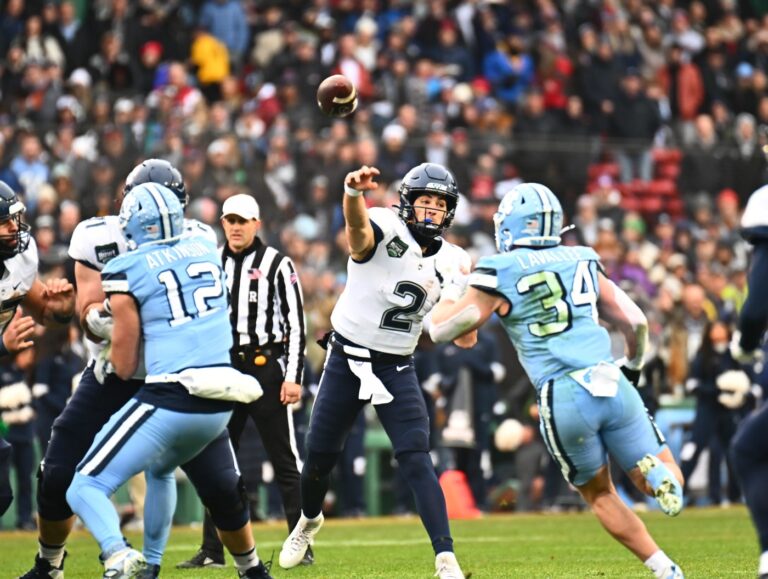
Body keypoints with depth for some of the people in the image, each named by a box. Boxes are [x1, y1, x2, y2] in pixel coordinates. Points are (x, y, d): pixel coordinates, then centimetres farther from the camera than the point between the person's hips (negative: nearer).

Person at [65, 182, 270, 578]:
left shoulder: (127, 272, -4)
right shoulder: (206, 250, 12)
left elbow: (124, 367, 1)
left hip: (169, 400, -6)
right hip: (219, 406, 6)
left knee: (85, 488, 0)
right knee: (160, 470, 34)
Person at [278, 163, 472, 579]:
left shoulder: (450, 263, 0)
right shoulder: (384, 230, -15)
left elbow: (464, 340, 4)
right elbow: (358, 226, -43)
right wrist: (354, 193, -65)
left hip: (396, 369, 2)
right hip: (346, 360, -2)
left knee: (416, 461, -13)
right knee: (319, 457, 9)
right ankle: (309, 520, 41)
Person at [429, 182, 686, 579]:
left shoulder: (499, 273, 3)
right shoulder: (583, 262, 15)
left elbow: (440, 331, 9)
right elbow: (635, 323, 16)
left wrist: (449, 287, 29)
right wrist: (633, 367, 35)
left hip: (563, 398, -2)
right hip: (612, 384, 2)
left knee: (599, 494, 19)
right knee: (665, 484, 15)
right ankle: (658, 472, -22)